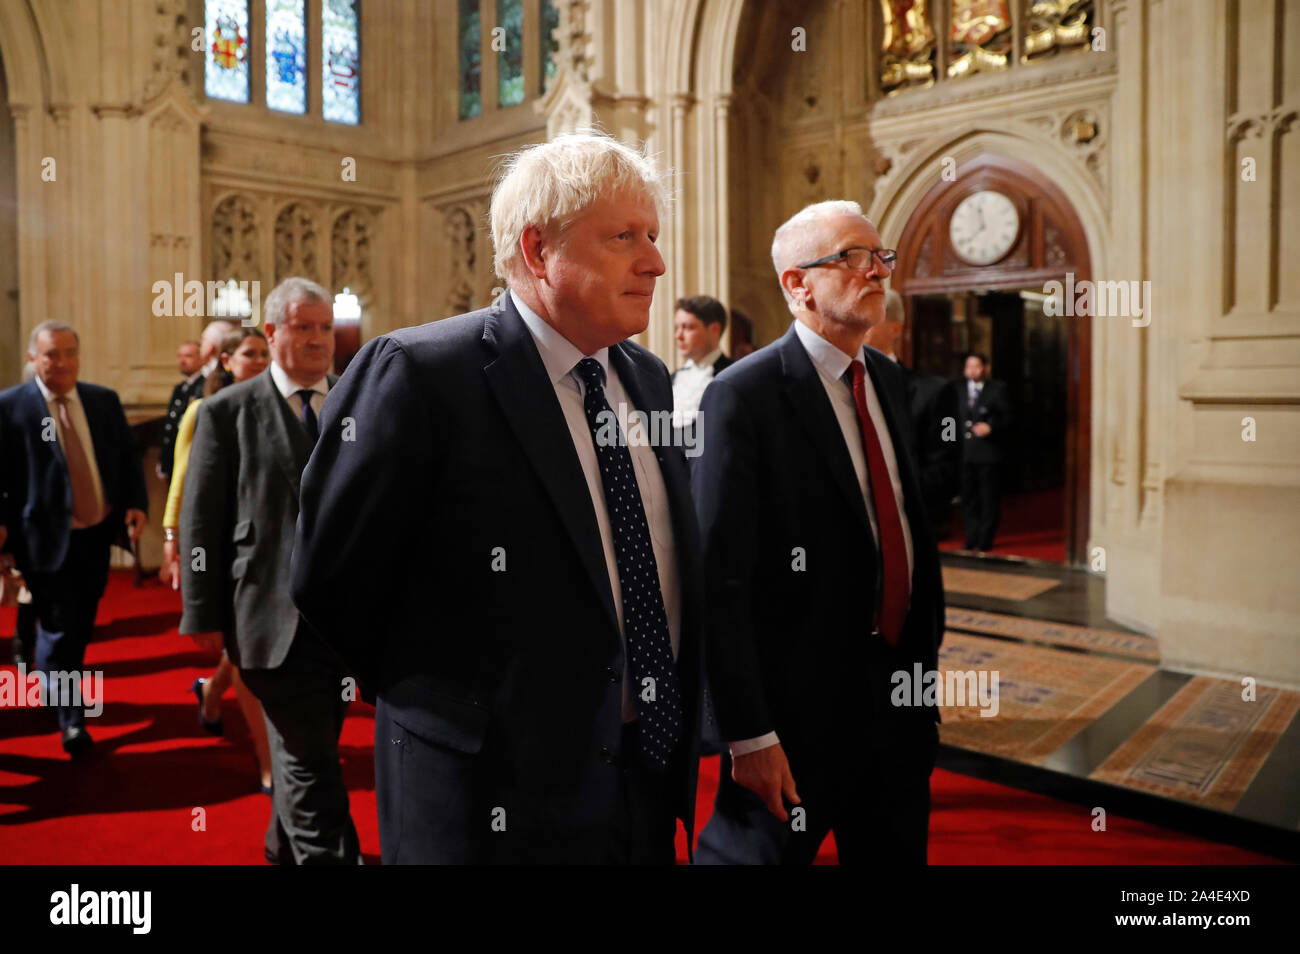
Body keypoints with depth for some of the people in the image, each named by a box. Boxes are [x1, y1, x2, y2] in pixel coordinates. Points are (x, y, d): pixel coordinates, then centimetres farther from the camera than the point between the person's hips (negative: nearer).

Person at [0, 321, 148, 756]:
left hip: (98, 534, 5)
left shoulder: (104, 400, 6)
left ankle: (58, 691, 43)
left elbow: (127, 456, 8)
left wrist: (137, 502, -5)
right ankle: (70, 718, 12)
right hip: (49, 538, -5)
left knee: (82, 625, 20)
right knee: (59, 628, 0)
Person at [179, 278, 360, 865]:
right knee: (310, 756, -4)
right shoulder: (228, 411, -1)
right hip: (274, 614, -4)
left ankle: (286, 846, 41)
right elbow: (201, 521, -1)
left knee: (303, 748, 19)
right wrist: (204, 615, -3)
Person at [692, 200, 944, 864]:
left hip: (900, 689, 8)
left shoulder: (887, 378, 9)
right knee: (757, 846, 9)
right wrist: (749, 734, -19)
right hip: (801, 706, -7)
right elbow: (721, 578, -19)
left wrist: (926, 651, 17)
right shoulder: (743, 396, -16)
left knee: (898, 851, 20)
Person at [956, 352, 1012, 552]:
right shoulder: (957, 389, 12)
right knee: (968, 499, 8)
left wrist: (990, 427, -17)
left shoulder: (998, 389, 2)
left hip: (988, 454, -3)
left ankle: (984, 541, 10)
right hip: (964, 453, 3)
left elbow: (1007, 418, -1)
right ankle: (972, 539, 18)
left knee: (989, 500, 3)